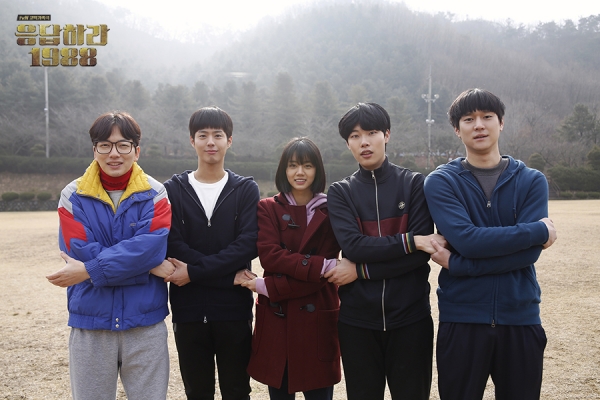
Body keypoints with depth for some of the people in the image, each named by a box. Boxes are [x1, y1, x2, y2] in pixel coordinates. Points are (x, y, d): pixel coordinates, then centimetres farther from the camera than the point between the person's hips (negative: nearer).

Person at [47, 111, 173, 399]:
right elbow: (83, 252, -11)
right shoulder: (73, 197, 1)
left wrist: (88, 270, -20)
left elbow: (152, 246, -16)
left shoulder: (154, 194, -1)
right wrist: (148, 265, -15)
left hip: (146, 324, 0)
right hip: (90, 325, 1)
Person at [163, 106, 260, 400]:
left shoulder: (246, 189, 4)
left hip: (234, 309, -1)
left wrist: (195, 271, -18)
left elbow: (248, 244, -10)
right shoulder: (173, 190, 5)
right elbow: (173, 247, -8)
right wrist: (229, 275, -15)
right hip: (188, 310, 1)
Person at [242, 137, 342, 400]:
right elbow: (268, 255, -10)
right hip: (275, 317, 1)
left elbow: (322, 276, -6)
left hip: (316, 317, -1)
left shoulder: (330, 211, 2)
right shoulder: (268, 208, 6)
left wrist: (268, 287, -11)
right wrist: (320, 265, -19)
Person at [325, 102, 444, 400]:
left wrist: (360, 270, -12)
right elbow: (353, 246, -13)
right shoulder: (340, 193, 4)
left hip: (410, 316, 0)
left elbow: (422, 253, -9)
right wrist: (411, 241, -18)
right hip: (356, 319, 1)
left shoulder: (414, 184, 1)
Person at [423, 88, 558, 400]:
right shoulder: (441, 182, -1)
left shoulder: (532, 181, 4)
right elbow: (468, 241, -18)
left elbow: (529, 253, -10)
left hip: (521, 318, 2)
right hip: (462, 319, -1)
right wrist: (540, 231, -12)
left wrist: (456, 264, -16)